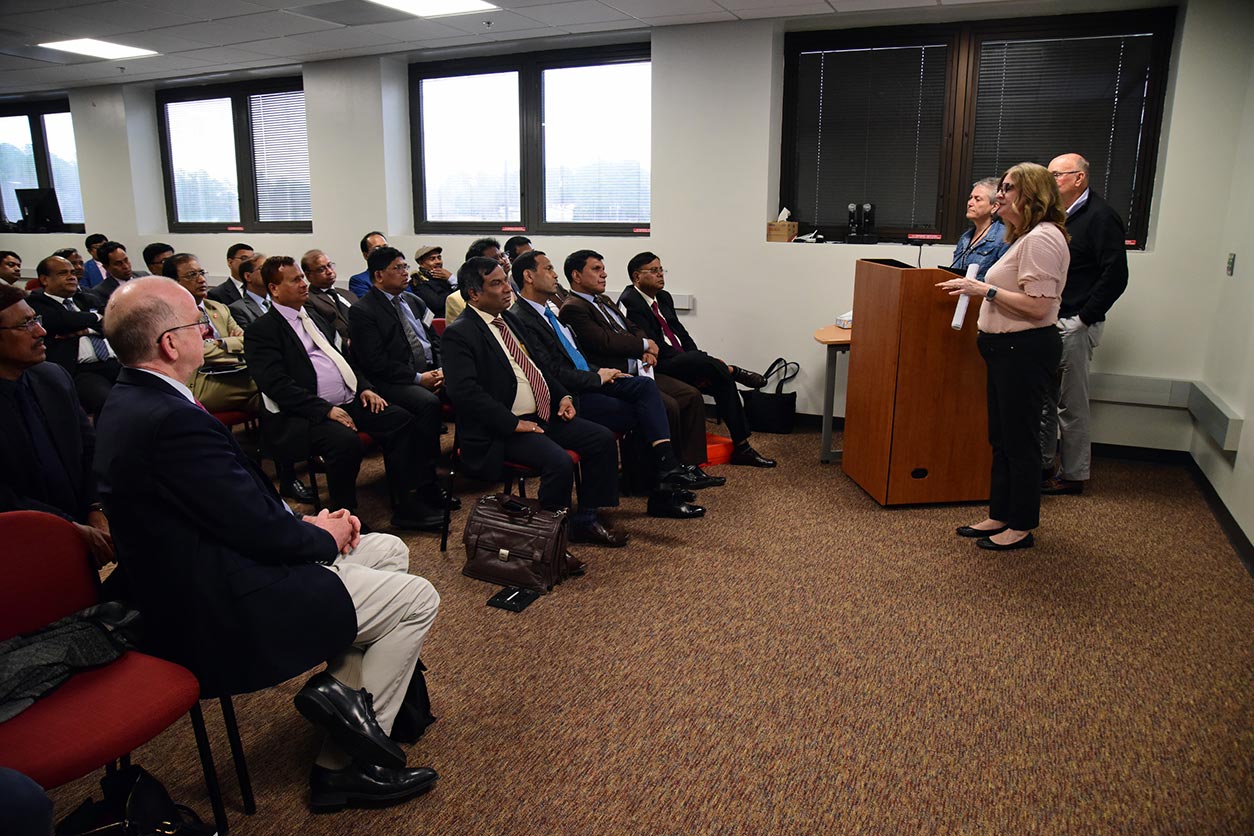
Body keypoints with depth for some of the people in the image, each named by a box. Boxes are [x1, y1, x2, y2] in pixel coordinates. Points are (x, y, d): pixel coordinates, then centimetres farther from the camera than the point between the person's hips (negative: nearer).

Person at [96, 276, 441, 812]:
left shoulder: (129, 402, 6)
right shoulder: (173, 421, -28)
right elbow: (260, 531, -23)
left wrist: (306, 522, 2)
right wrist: (323, 537, -4)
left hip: (199, 585, 10)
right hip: (225, 614, -10)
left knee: (390, 551, 16)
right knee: (417, 599, -1)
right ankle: (349, 762, 12)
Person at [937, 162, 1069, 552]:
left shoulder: (1042, 238, -16)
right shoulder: (1026, 236, 17)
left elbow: (1038, 306, -23)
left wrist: (986, 290, -20)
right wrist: (980, 287, 11)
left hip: (1026, 349, -11)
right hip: (1008, 348, 11)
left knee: (1020, 439, 0)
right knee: (1001, 438, 15)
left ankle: (1022, 527, 12)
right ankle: (1000, 516, 26)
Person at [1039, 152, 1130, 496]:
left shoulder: (1100, 216, -10)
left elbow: (1115, 276, -16)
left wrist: (1084, 318, -16)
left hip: (1074, 326, -8)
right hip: (1046, 324, 8)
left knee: (1072, 404, 0)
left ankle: (1074, 475, 12)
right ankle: (1043, 464, 26)